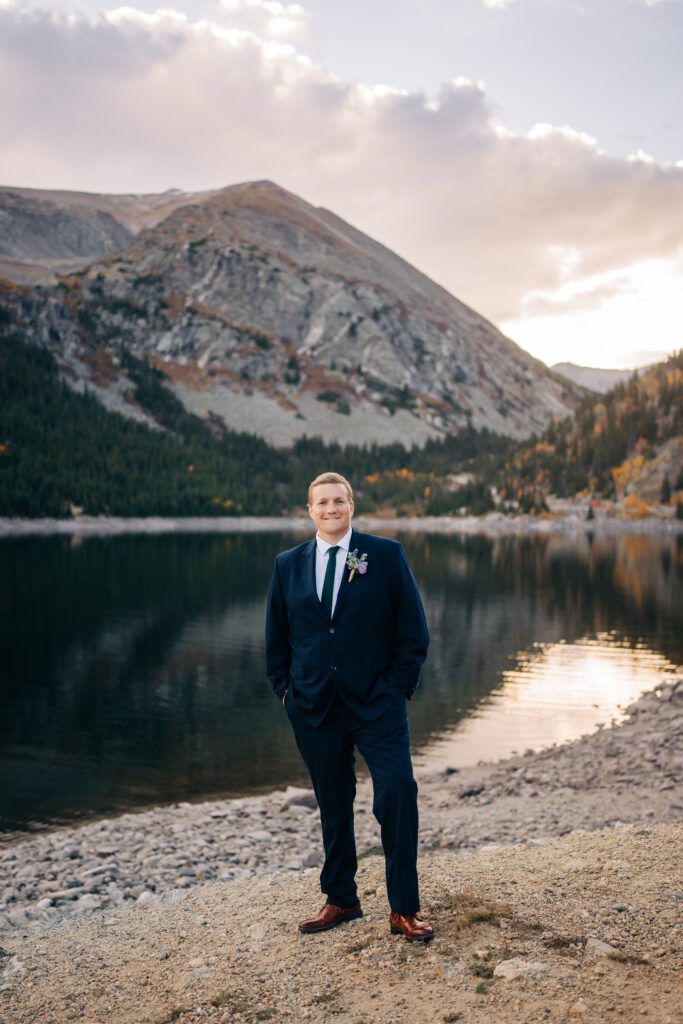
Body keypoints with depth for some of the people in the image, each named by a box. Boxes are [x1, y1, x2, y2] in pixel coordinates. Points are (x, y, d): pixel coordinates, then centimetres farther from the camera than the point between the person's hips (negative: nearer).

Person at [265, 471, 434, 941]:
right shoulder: (288, 564, 6)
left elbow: (414, 630, -1)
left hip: (376, 703, -3)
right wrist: (286, 689, 6)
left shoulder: (386, 554, -2)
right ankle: (340, 900, 29)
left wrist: (397, 688, -6)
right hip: (314, 708, 3)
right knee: (333, 806, 13)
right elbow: (276, 638, 14)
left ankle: (404, 910, 5)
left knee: (398, 796, -9)